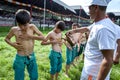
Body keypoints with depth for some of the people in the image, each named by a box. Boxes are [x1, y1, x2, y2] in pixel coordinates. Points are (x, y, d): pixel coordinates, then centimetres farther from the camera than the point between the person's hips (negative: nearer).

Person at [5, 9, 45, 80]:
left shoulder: (32, 27, -9)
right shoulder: (14, 29, -10)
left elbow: (43, 37, -12)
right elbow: (7, 38, 7)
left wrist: (30, 36, -20)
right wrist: (13, 44, -11)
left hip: (32, 57, 2)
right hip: (20, 58, -1)